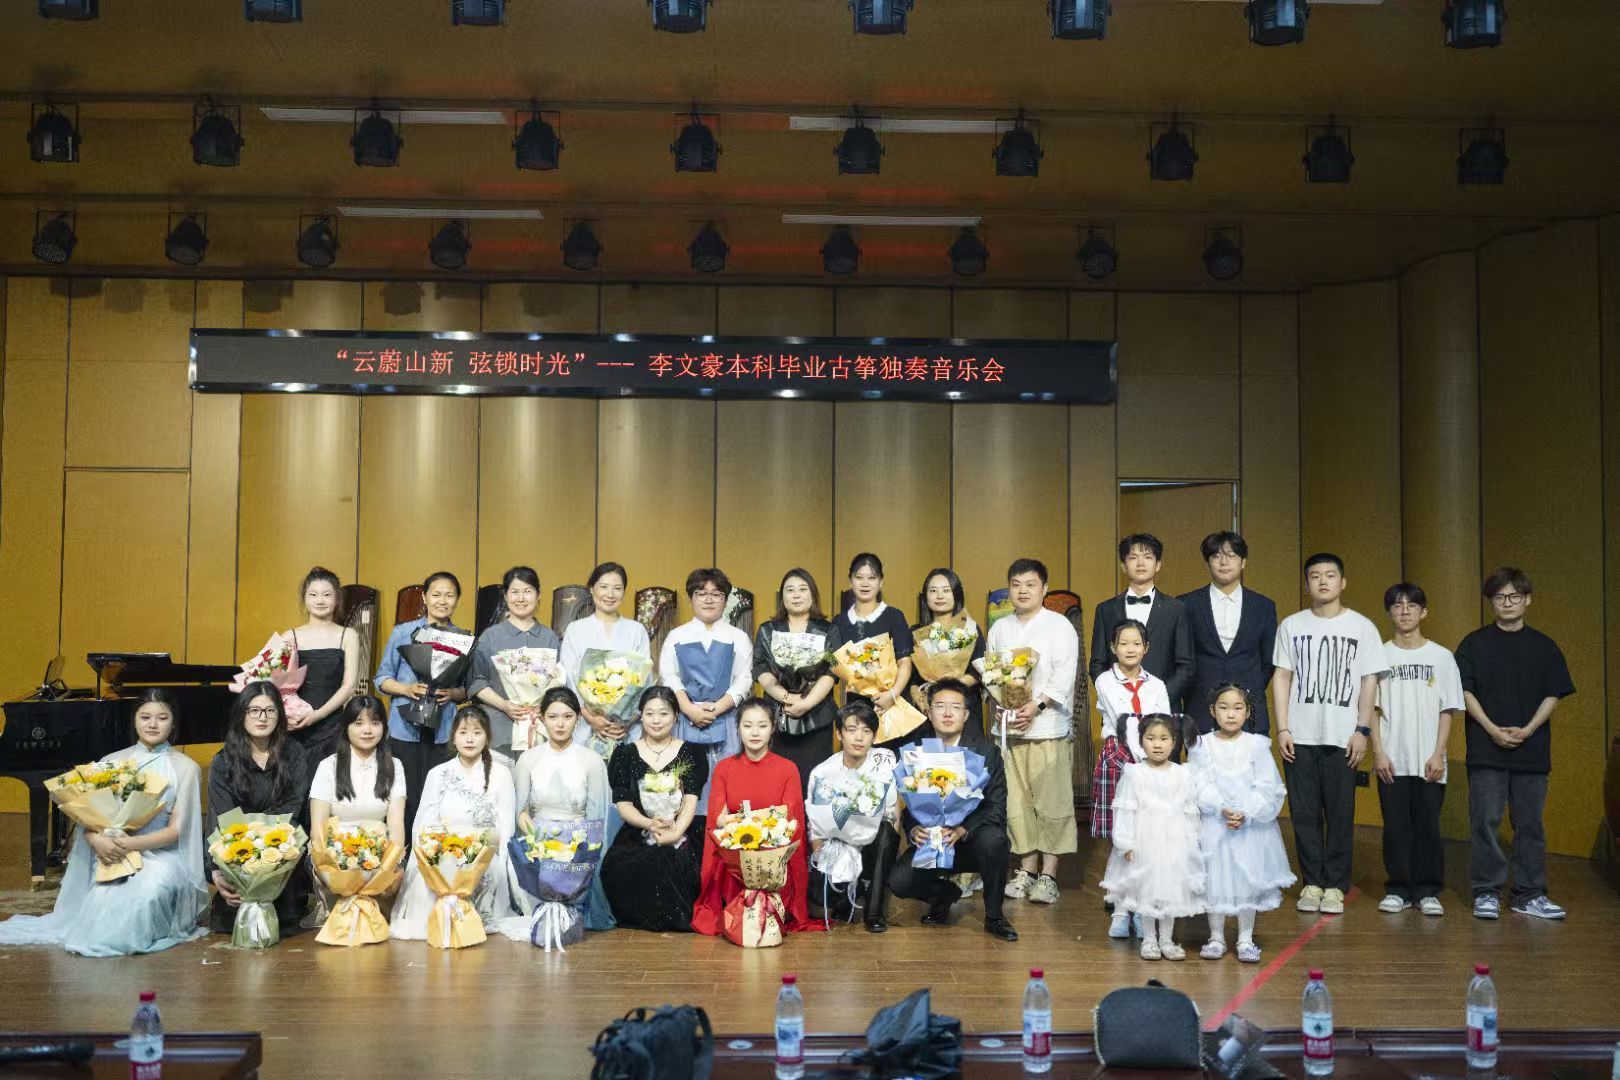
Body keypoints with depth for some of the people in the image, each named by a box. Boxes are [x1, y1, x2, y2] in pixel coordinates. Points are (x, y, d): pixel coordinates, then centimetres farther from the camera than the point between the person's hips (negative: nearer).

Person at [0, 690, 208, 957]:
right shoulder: (114, 762, 10)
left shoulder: (185, 767, 1)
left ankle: (134, 937, -7)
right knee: (104, 897, -33)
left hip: (160, 854, -2)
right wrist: (97, 839, -21)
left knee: (149, 889, -37)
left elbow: (177, 830, -5)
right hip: (113, 855, 2)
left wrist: (130, 844, -20)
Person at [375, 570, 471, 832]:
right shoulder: (403, 632, 3)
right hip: (406, 728, -1)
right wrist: (407, 689, -13)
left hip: (444, 731, 1)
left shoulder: (464, 639, 7)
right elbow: (382, 679, 6)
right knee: (405, 799, 0)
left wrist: (453, 693, -12)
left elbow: (470, 688, 9)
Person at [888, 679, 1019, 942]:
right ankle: (944, 893, 13)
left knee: (992, 839, -35)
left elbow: (996, 807, -12)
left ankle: (994, 916, -9)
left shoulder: (986, 752, -4)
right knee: (898, 881, -24)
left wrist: (963, 830, -29)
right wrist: (913, 830, -24)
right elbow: (906, 807, 0)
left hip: (973, 842, -1)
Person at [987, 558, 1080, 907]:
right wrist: (998, 707, -4)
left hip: (1048, 726, -4)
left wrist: (1036, 706, -17)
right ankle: (1027, 869, 15)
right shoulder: (1000, 629, 15)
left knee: (1051, 801, -5)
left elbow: (1064, 676, -7)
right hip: (1008, 727, 4)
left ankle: (1048, 875, 0)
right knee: (1017, 800, 5)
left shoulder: (1059, 626, 1)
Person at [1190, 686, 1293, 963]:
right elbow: (1199, 785, -7)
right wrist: (1222, 809, -19)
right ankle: (1216, 938, 19)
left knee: (1248, 878, 5)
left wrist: (1246, 814, -15)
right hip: (1214, 824, 0)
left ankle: (1245, 940, 17)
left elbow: (1266, 787, -5)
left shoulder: (1256, 745, -1)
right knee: (1214, 880, 5)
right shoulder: (1203, 746, -1)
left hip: (1250, 824, 0)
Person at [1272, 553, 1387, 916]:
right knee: (1304, 813, 3)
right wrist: (1282, 729, 0)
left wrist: (1362, 730, -3)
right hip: (1300, 737, 1)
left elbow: (1369, 681, 3)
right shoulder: (1291, 625, 7)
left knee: (1340, 814, 1)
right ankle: (1312, 883, 14)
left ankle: (1335, 886, 12)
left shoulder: (1362, 627, 4)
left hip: (1342, 737, -1)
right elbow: (1282, 678, 6)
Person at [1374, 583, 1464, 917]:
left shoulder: (1441, 656, 4)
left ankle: (1427, 891, 12)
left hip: (1429, 762, 0)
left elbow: (1447, 711, 3)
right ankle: (1398, 890, 13)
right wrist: (1378, 752, -4)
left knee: (1428, 825, 1)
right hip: (1392, 761, 0)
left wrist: (1438, 754, -6)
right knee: (1396, 825, 3)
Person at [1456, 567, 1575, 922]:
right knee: (1485, 821, -3)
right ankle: (1487, 893, 5)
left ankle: (1530, 895, 15)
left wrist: (1527, 730, -9)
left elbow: (1553, 695, 5)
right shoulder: (1474, 644, 4)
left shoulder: (1543, 646, 8)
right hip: (1486, 749, -2)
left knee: (1530, 823, 6)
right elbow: (1466, 692, -1)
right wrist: (1493, 730, -12)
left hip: (1532, 749, 2)